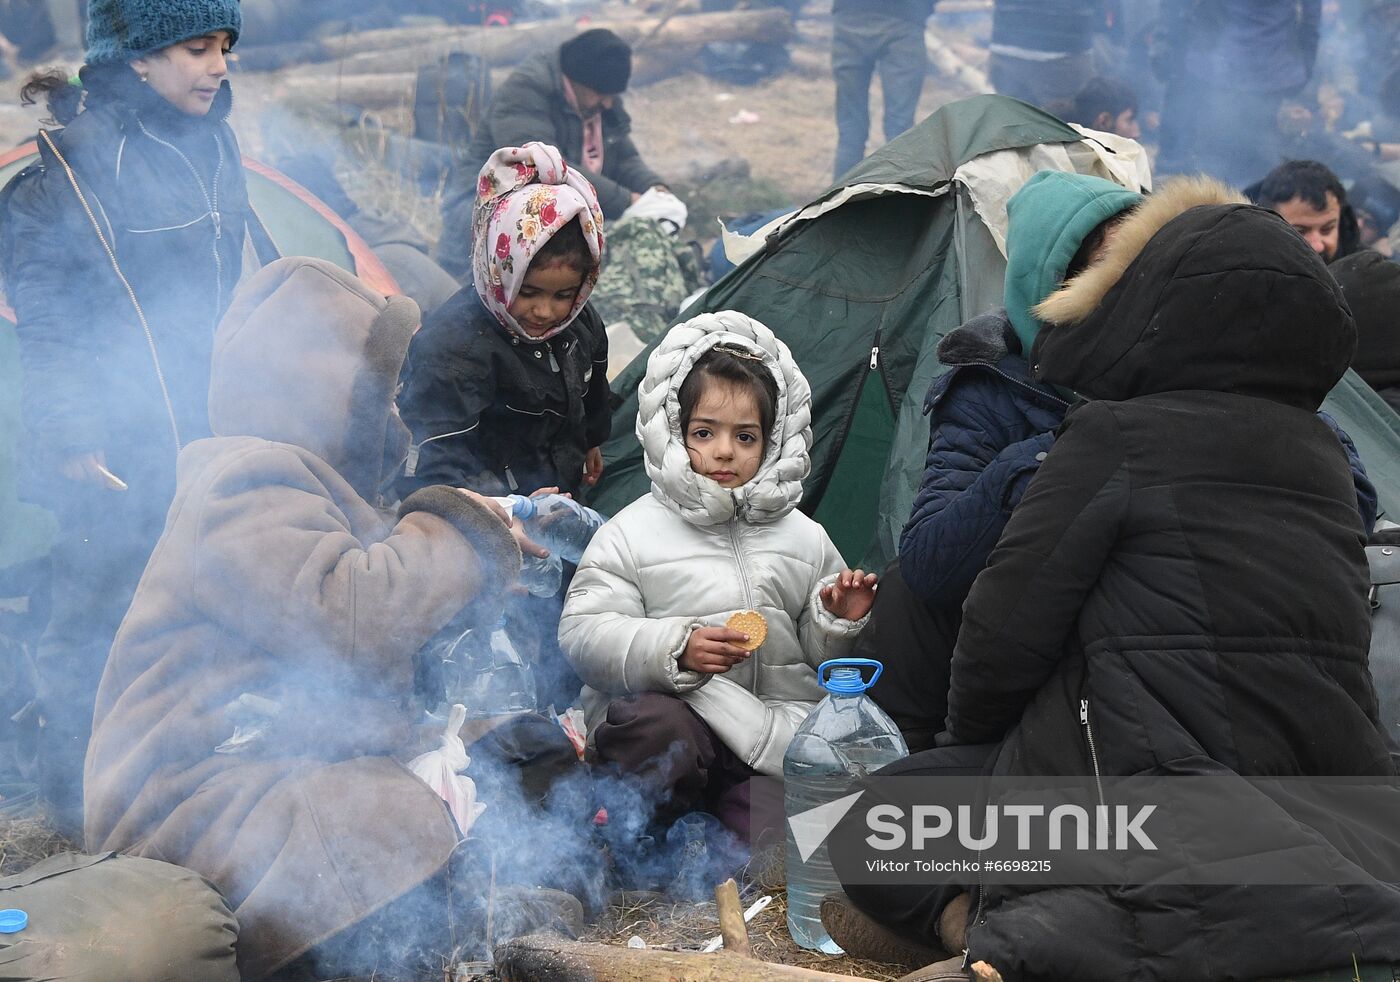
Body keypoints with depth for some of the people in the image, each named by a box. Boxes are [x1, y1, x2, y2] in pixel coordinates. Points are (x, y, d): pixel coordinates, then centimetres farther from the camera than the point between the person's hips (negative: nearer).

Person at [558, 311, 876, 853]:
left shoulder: (804, 538, 15)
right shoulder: (634, 532, 2)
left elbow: (821, 655, 19)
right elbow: (583, 631, -8)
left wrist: (841, 622, -6)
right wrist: (675, 649, -22)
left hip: (774, 722, 2)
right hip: (667, 705, -2)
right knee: (655, 728, -38)